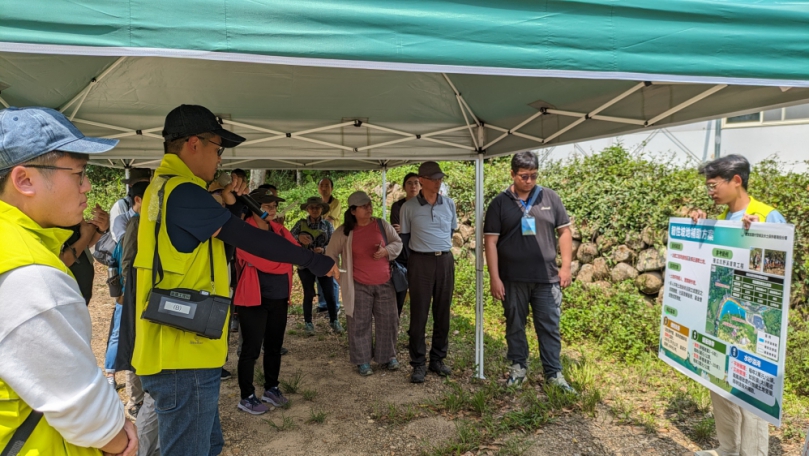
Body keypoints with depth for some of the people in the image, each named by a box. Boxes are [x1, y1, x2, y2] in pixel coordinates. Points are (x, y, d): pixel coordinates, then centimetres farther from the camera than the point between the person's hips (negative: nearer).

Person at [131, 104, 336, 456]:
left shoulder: (166, 188, 15)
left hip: (179, 349, 11)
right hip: (183, 355, -11)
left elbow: (222, 237, 20)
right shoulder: (182, 191, -19)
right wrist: (314, 261, -11)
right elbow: (250, 239, -20)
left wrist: (230, 205, 4)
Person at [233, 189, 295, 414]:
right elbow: (263, 262, -19)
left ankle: (271, 389, 32)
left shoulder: (280, 231, 10)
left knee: (274, 346, 17)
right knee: (251, 349, 1)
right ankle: (247, 397, 14)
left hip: (279, 298, 7)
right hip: (254, 298, -7)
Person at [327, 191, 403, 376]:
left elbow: (398, 243, 6)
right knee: (360, 323, 4)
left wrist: (386, 251, -14)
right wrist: (337, 272, 1)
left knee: (388, 320, 9)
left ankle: (387, 356, 26)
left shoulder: (382, 225, -2)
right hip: (359, 286, -2)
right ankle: (362, 361, 19)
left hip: (384, 283, 2)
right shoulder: (344, 231, -6)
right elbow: (331, 254, 6)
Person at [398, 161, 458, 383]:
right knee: (419, 314, 0)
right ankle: (418, 364, 9)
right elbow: (404, 238, 3)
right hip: (420, 262, -3)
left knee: (442, 312, 9)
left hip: (445, 261, 3)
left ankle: (438, 359, 21)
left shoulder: (449, 204, 5)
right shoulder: (408, 207, -4)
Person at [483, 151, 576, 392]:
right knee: (515, 325, 12)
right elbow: (491, 241, -3)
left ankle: (554, 374, 18)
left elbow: (564, 231, 7)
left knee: (550, 327, 6)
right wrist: (494, 278, -7)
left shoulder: (550, 197, 3)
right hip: (512, 279, 0)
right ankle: (518, 367, 28)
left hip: (547, 278, 1)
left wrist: (566, 266, 0)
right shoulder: (499, 203, -1)